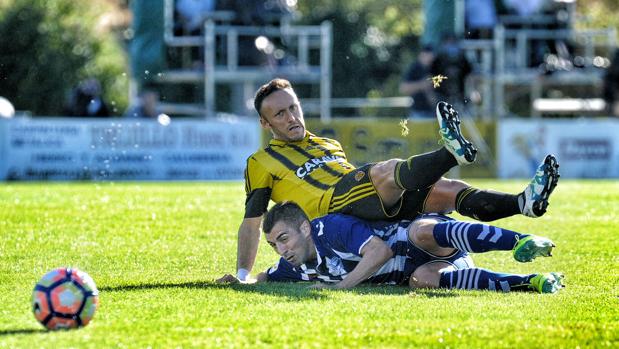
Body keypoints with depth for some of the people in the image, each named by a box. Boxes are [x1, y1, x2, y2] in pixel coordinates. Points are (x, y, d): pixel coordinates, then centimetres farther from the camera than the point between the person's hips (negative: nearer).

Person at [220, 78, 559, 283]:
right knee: (385, 171, -34)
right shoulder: (261, 163, 15)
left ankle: (524, 202, -35)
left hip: (382, 206, 7)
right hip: (333, 206, -7)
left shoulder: (330, 145, 33)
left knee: (444, 190, -17)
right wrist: (242, 275, 3)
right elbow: (252, 223, 12)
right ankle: (451, 152, -60)